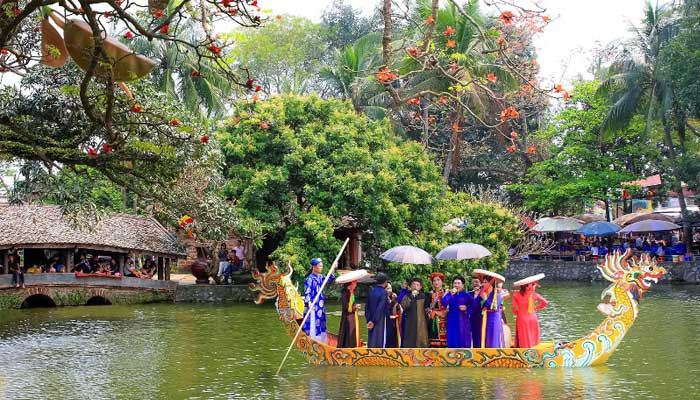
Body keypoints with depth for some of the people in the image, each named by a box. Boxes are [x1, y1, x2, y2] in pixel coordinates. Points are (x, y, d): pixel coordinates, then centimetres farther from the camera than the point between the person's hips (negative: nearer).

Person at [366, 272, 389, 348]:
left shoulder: (371, 291, 5)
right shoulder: (383, 292, -14)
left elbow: (367, 307, 5)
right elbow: (380, 308, -19)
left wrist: (369, 320, 3)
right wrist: (374, 321, -15)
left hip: (371, 320, 6)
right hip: (380, 320, -6)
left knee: (371, 343, 11)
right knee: (379, 342, -1)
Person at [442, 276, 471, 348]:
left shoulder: (467, 295, 6)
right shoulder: (450, 294, 7)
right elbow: (444, 303, -11)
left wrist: (466, 309, -15)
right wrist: (451, 294, -20)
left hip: (463, 322, 0)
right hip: (453, 321, 1)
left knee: (464, 342, -2)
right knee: (453, 342, -1)